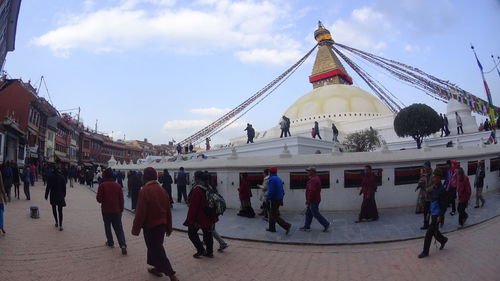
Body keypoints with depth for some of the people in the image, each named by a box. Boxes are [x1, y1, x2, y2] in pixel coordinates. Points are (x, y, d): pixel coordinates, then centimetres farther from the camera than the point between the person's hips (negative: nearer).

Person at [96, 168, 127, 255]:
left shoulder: (102, 185, -10)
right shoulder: (117, 185, 1)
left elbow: (99, 199, -12)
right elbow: (121, 199, 3)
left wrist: (103, 200, 11)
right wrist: (121, 209, 13)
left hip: (106, 211, -2)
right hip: (117, 211, 2)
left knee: (107, 227, 18)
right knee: (119, 228, 3)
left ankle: (110, 243, 26)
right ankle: (123, 245, -10)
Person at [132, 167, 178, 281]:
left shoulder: (144, 191, -17)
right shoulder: (163, 190, 4)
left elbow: (140, 212, -18)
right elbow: (168, 211, 9)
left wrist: (136, 229, -8)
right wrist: (168, 228, 17)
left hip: (150, 226, -7)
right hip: (162, 224, 7)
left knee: (157, 250, 0)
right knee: (155, 246, 24)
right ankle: (157, 268, 37)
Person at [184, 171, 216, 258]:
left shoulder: (197, 190, -22)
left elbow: (193, 206, -22)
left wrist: (189, 220, -16)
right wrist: (213, 218, 23)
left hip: (198, 218, -8)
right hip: (209, 217, 8)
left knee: (192, 232, 10)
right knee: (208, 234, 16)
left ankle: (201, 250, 7)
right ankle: (209, 252, 24)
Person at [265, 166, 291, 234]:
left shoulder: (272, 179, -16)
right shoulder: (279, 179, 12)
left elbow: (271, 191, -25)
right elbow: (282, 191, 16)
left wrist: (267, 198, -15)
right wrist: (281, 199, 22)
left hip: (274, 200, -9)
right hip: (279, 199, 9)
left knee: (275, 216, -4)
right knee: (271, 214, 19)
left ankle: (286, 225, -12)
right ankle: (271, 228, 24)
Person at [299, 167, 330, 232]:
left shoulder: (313, 180, -21)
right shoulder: (316, 178, 15)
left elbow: (312, 191, -28)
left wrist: (308, 200, -22)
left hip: (313, 201, -11)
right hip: (314, 200, 11)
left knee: (316, 214, -2)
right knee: (308, 213, 14)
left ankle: (326, 224, 6)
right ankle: (307, 227, 20)